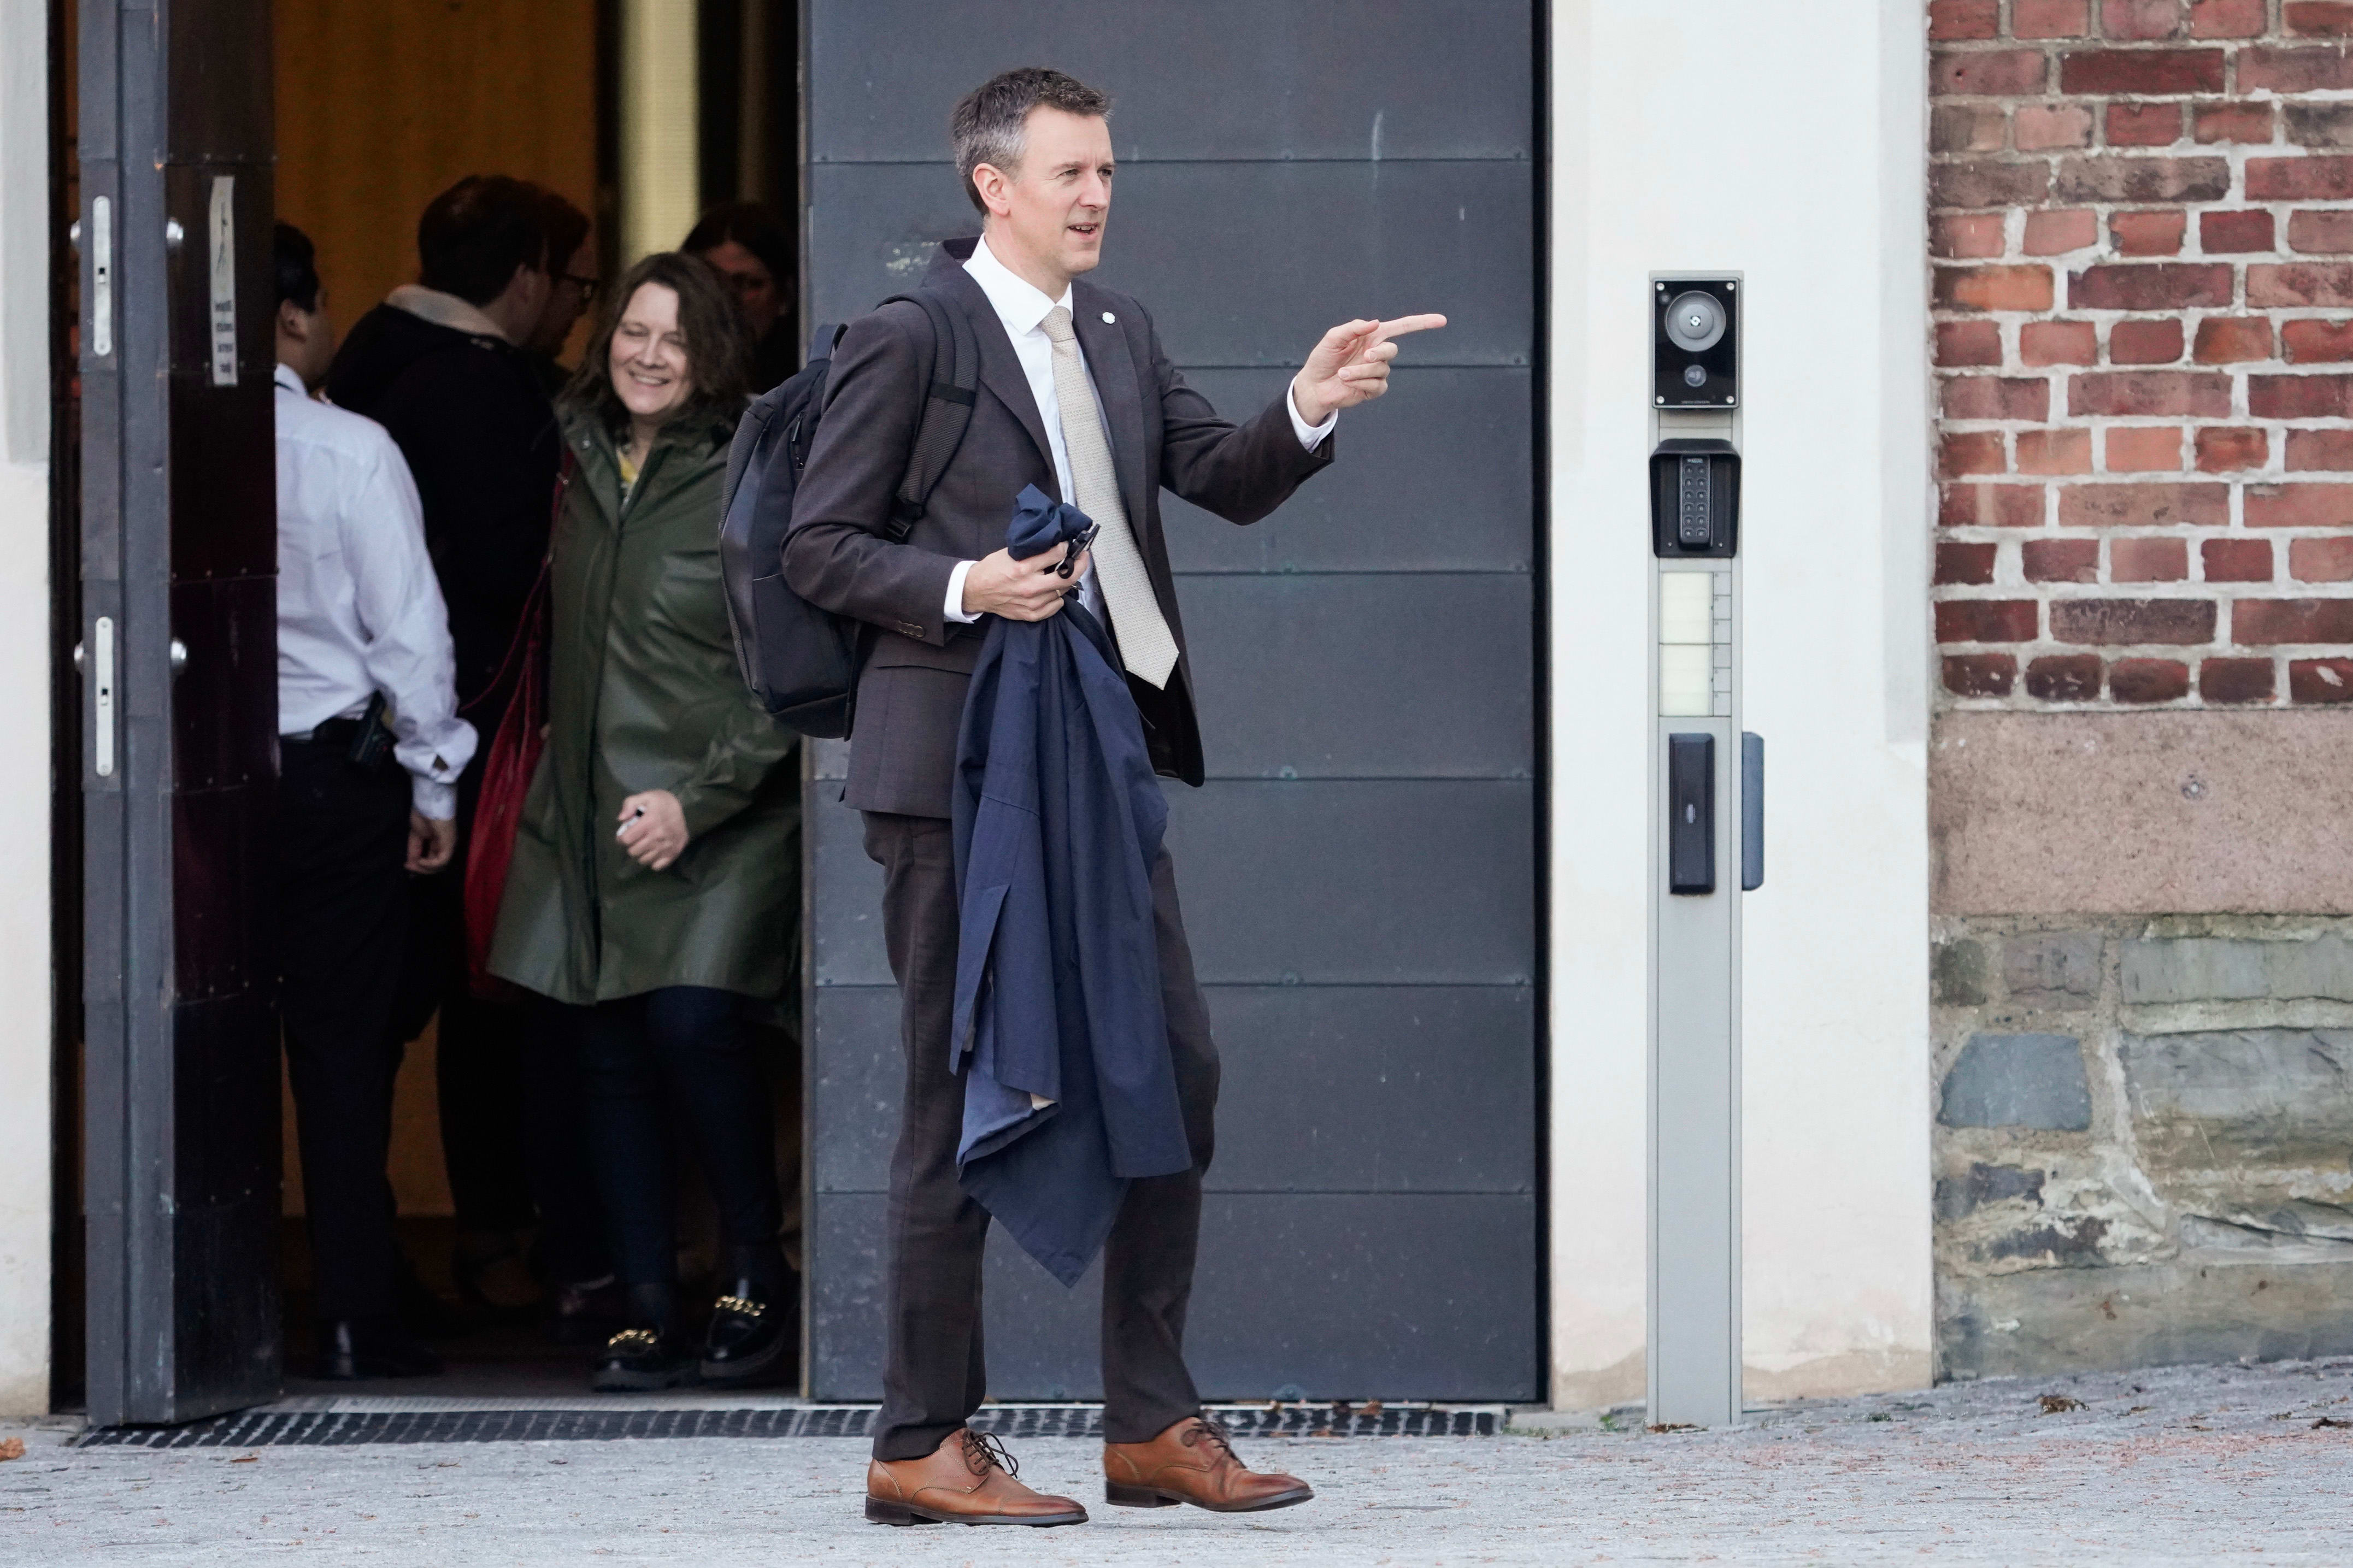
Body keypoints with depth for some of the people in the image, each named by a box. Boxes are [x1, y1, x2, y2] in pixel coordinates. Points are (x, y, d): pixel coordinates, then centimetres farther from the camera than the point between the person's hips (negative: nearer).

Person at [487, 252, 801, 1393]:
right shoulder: (586, 468, 12)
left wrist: (697, 800, -16)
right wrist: (553, 766, 17)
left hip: (719, 818, -6)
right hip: (590, 815, 6)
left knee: (695, 1025, -18)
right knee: (611, 1055, 3)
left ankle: (756, 1277, -1)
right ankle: (648, 1311, 8)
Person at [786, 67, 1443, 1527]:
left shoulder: (1118, 333, 15)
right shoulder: (909, 338, -5)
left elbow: (1230, 482, 10)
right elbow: (820, 546, -5)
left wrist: (1308, 410, -8)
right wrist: (960, 588, -19)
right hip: (958, 761, -7)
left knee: (1174, 1072, 5)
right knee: (966, 1101, -3)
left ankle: (1153, 1425, 13)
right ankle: (926, 1445, 4)